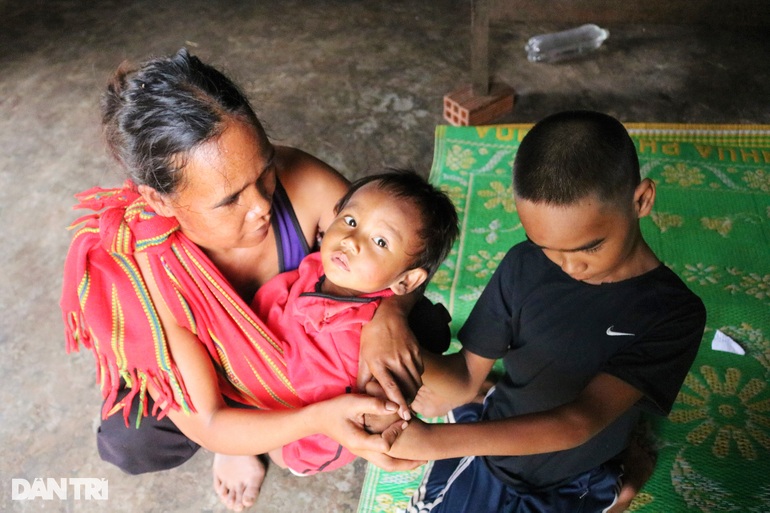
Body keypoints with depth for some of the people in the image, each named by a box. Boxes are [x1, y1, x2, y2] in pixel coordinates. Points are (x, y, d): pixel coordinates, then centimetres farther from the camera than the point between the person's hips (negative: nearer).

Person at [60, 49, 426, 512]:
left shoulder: (300, 181, -35)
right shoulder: (136, 280, -38)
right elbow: (207, 426, -33)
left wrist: (389, 312, -45)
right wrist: (318, 418, -51)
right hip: (212, 373, -3)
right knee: (131, 444, -29)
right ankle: (240, 442, 7)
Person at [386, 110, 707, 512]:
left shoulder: (674, 314, -26)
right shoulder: (524, 266, -18)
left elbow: (579, 421, -35)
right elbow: (465, 378, -14)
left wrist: (435, 440, -44)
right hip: (485, 449, 3)